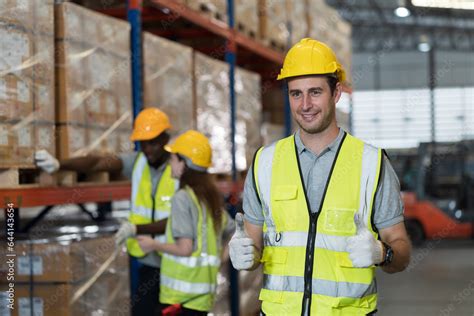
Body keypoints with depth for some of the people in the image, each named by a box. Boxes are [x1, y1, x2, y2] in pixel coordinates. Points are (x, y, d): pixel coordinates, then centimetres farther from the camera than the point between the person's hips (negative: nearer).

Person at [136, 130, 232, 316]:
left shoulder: (182, 198, -14)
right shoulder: (213, 197, 8)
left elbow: (185, 248, -18)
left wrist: (153, 245, -5)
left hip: (181, 288, -7)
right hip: (204, 284, 7)